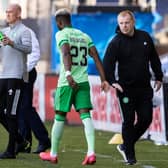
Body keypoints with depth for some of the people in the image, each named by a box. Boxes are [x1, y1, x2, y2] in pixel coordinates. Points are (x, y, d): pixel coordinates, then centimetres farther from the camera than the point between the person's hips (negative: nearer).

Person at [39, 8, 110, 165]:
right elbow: (96, 58, 8)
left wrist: (68, 74, -33)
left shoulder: (61, 34, -2)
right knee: (85, 115, -3)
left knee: (59, 117, 8)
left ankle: (53, 154, 20)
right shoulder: (84, 36, 16)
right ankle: (91, 152, -19)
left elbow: (66, 53, -20)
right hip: (83, 81, 5)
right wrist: (103, 80, 6)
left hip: (66, 82, -4)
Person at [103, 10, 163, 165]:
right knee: (129, 121, -2)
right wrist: (112, 81, -27)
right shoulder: (116, 42, -7)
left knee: (146, 119, 2)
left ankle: (126, 146, 21)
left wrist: (158, 77, 18)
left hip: (144, 88, 4)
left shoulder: (144, 37, 7)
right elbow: (107, 63, -14)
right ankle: (129, 155, 7)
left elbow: (154, 59, 18)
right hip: (126, 89, -4)